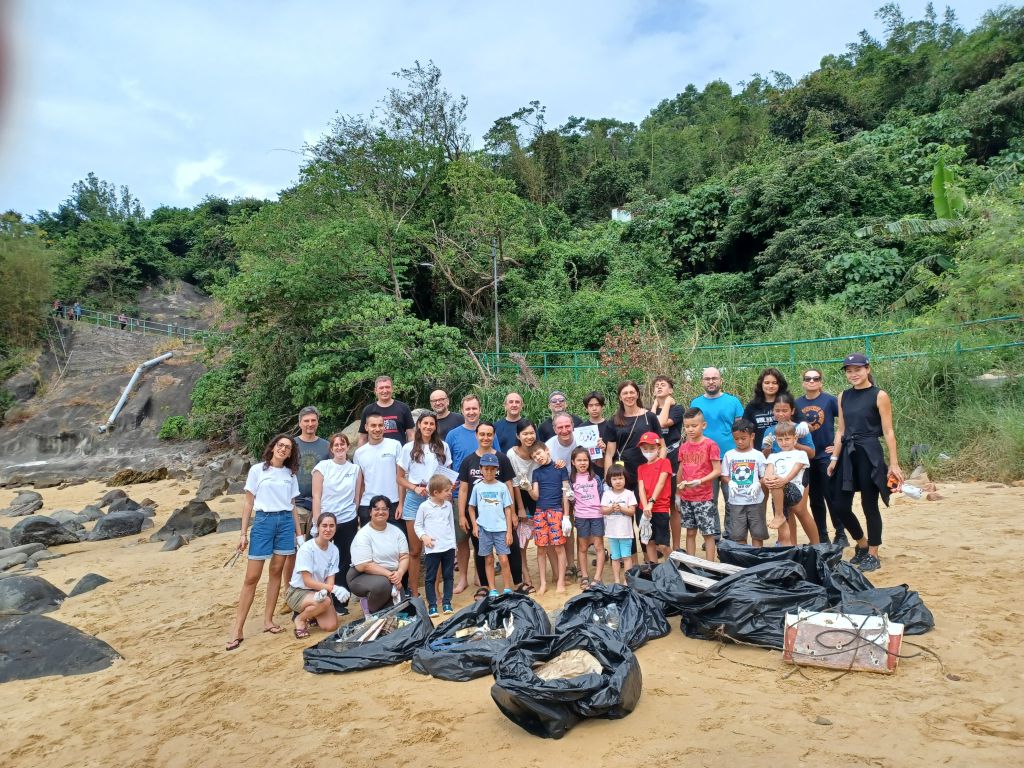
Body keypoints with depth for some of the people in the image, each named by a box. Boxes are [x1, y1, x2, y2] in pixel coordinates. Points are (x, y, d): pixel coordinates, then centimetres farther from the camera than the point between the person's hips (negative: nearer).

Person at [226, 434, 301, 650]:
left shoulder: (290, 475, 9)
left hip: (286, 522, 3)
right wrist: (243, 533, -2)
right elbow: (248, 503, 1)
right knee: (252, 577, -4)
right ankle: (237, 629, 2)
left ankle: (268, 620, 17)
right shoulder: (257, 470, 0)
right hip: (263, 521, -3)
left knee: (276, 571, 5)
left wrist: (299, 533, 10)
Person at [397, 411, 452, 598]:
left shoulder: (443, 447, 6)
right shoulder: (409, 448, 3)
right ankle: (414, 592, 16)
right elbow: (400, 478, 5)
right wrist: (415, 488, -11)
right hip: (414, 500, -1)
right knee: (415, 550, 5)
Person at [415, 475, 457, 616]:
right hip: (432, 549, -4)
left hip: (449, 547, 4)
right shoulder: (424, 507, -6)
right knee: (430, 578, 3)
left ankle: (447, 603, 19)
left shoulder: (448, 505, 6)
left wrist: (453, 544, 13)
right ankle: (432, 605, 12)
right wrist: (423, 536, -14)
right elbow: (417, 525, 1)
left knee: (448, 576, 9)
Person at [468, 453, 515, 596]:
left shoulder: (502, 487, 0)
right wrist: (474, 525, 1)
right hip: (483, 529, 1)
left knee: (504, 560, -3)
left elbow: (508, 509, 1)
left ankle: (507, 589, 11)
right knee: (488, 560, 8)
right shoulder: (477, 487, 3)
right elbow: (471, 507, 12)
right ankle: (492, 590, 17)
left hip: (500, 528, -1)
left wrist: (509, 531, -2)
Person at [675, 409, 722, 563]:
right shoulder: (683, 447, 6)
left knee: (709, 534, 2)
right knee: (690, 532, 13)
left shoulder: (710, 445, -9)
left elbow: (717, 471, -11)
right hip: (686, 498, 5)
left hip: (704, 498, -5)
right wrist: (678, 494, 13)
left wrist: (699, 481, -22)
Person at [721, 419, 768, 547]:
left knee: (757, 534, 6)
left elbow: (765, 477, 2)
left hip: (755, 500, -1)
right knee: (738, 535, 6)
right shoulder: (729, 455, 3)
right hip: (736, 501, 1)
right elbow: (724, 476, 5)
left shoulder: (758, 455, 0)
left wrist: (758, 484, -18)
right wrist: (730, 482, -15)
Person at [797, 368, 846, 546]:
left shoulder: (830, 400, -6)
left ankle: (841, 535, 12)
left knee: (832, 496, -1)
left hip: (826, 455, -4)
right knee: (815, 499, 10)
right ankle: (822, 537, 21)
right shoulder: (797, 403, 5)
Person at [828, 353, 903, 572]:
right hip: (847, 454, 5)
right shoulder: (844, 397, 10)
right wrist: (834, 458, 8)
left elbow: (888, 432, -7)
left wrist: (894, 464, -10)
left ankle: (873, 555, 18)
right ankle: (862, 544, 30)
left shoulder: (879, 396, -5)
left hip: (869, 454, -5)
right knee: (841, 506, 6)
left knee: (869, 505, 2)